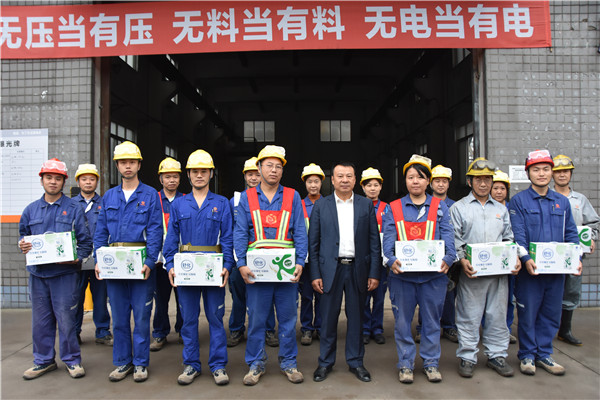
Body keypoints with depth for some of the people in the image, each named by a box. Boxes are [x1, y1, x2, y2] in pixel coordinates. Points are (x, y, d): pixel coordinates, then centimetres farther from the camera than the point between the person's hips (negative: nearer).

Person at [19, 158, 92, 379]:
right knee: (40, 319, 11)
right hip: (38, 272, 4)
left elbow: (86, 241, 0)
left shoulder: (74, 209, 1)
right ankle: (44, 360, 26)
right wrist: (23, 246, -3)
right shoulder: (31, 210, 12)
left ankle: (72, 360, 15)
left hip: (64, 273, -3)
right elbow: (23, 235, 19)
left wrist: (76, 258, -15)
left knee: (66, 318, 0)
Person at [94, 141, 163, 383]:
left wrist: (150, 261, -16)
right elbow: (101, 231, 11)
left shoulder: (150, 195, 1)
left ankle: (140, 363, 16)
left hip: (141, 263, -3)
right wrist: (99, 260, -1)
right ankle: (122, 362, 23)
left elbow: (155, 230, -5)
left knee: (141, 315, 3)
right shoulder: (109, 197, 13)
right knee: (119, 316, 10)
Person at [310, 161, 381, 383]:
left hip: (358, 269, 1)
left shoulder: (367, 205, 7)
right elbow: (313, 243, 3)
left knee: (356, 317, 10)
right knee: (328, 317, 6)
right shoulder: (320, 206, 5)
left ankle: (355, 362, 25)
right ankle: (325, 362, 22)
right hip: (330, 269, -1)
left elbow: (374, 241, 5)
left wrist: (375, 273, -1)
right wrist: (315, 274, -4)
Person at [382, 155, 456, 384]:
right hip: (402, 274, 0)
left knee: (431, 320, 10)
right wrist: (392, 260, -21)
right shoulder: (393, 208, 5)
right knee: (402, 322, 7)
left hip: (433, 274, 1)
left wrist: (447, 259, -18)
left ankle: (431, 363, 27)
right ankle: (405, 365, 22)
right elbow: (388, 240, -2)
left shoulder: (440, 207, 8)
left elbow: (448, 237, 1)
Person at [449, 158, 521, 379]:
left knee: (498, 314, 10)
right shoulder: (458, 208, 4)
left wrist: (515, 258, -2)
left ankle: (497, 355, 24)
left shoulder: (501, 209, 16)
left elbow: (508, 238, 15)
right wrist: (462, 260, -17)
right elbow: (454, 239, -3)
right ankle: (467, 357, 12)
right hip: (471, 272, -3)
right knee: (469, 316, 1)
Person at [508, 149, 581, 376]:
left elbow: (571, 234, 13)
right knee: (528, 314, 4)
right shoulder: (518, 201, -2)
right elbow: (517, 235, -10)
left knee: (551, 314, 12)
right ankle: (527, 355, 19)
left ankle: (543, 354, 26)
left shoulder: (562, 202, 12)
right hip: (530, 269, -4)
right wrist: (526, 259, -23)